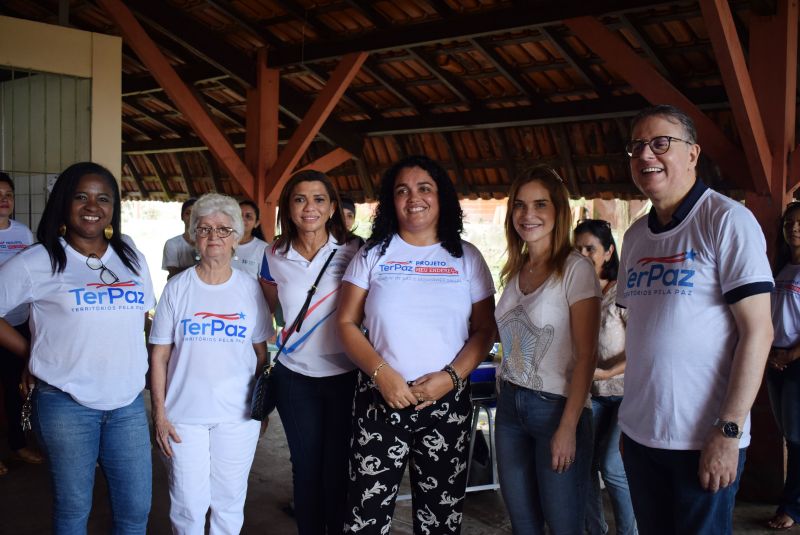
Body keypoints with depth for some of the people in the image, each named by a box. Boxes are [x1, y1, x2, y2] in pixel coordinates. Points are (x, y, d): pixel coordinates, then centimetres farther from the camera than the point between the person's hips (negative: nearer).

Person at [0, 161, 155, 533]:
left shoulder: (132, 260, 8)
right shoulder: (37, 262, -6)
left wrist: (129, 364, 10)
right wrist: (32, 353, -1)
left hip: (128, 402, 4)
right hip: (66, 404, -3)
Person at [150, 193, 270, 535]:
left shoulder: (250, 288, 1)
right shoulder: (177, 288, -1)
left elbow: (261, 352, 7)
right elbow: (160, 355, 0)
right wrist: (159, 413, -4)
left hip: (239, 415, 1)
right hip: (184, 414, -1)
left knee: (230, 501, 11)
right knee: (188, 504, 5)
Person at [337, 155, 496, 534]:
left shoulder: (466, 258, 6)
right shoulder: (373, 254, 5)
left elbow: (484, 329, 5)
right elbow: (347, 323, 2)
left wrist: (451, 376, -12)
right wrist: (382, 373, -13)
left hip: (447, 402, 1)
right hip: (380, 399, 0)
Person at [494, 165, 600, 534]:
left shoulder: (576, 269, -11)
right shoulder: (515, 271, 9)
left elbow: (585, 356, -13)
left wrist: (568, 427, -17)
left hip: (555, 407, -6)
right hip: (510, 406, 6)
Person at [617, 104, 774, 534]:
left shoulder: (727, 220, -9)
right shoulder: (636, 235, 9)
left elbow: (757, 331, -14)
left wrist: (728, 431, -18)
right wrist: (628, 417, 12)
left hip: (704, 441, -6)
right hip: (639, 433, 6)